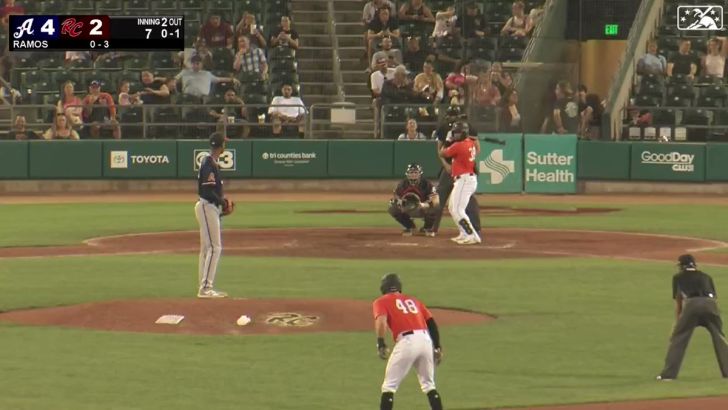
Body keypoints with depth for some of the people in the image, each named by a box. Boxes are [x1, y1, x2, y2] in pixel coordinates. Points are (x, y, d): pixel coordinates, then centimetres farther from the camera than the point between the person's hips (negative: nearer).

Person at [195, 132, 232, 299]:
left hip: (211, 208, 11)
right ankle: (205, 288, -12)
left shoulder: (212, 163, 15)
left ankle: (206, 287, 16)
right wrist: (222, 201, -11)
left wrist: (222, 200, 9)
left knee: (208, 248, 12)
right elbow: (208, 191, -23)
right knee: (213, 247, -11)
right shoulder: (209, 164, -17)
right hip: (207, 207, -11)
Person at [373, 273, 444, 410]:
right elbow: (432, 323, 19)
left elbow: (381, 320, -9)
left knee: (389, 386, 3)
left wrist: (380, 344, -17)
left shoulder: (381, 302, 13)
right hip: (426, 339, 5)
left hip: (407, 341, -5)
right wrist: (437, 347, 19)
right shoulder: (413, 300, 27)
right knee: (429, 385, 19)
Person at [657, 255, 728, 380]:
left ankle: (668, 373, 0)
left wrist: (677, 321, 33)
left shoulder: (678, 277, 28)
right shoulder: (706, 276, 33)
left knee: (678, 338, 5)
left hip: (691, 304, -2)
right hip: (710, 303, 2)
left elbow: (678, 302, 26)